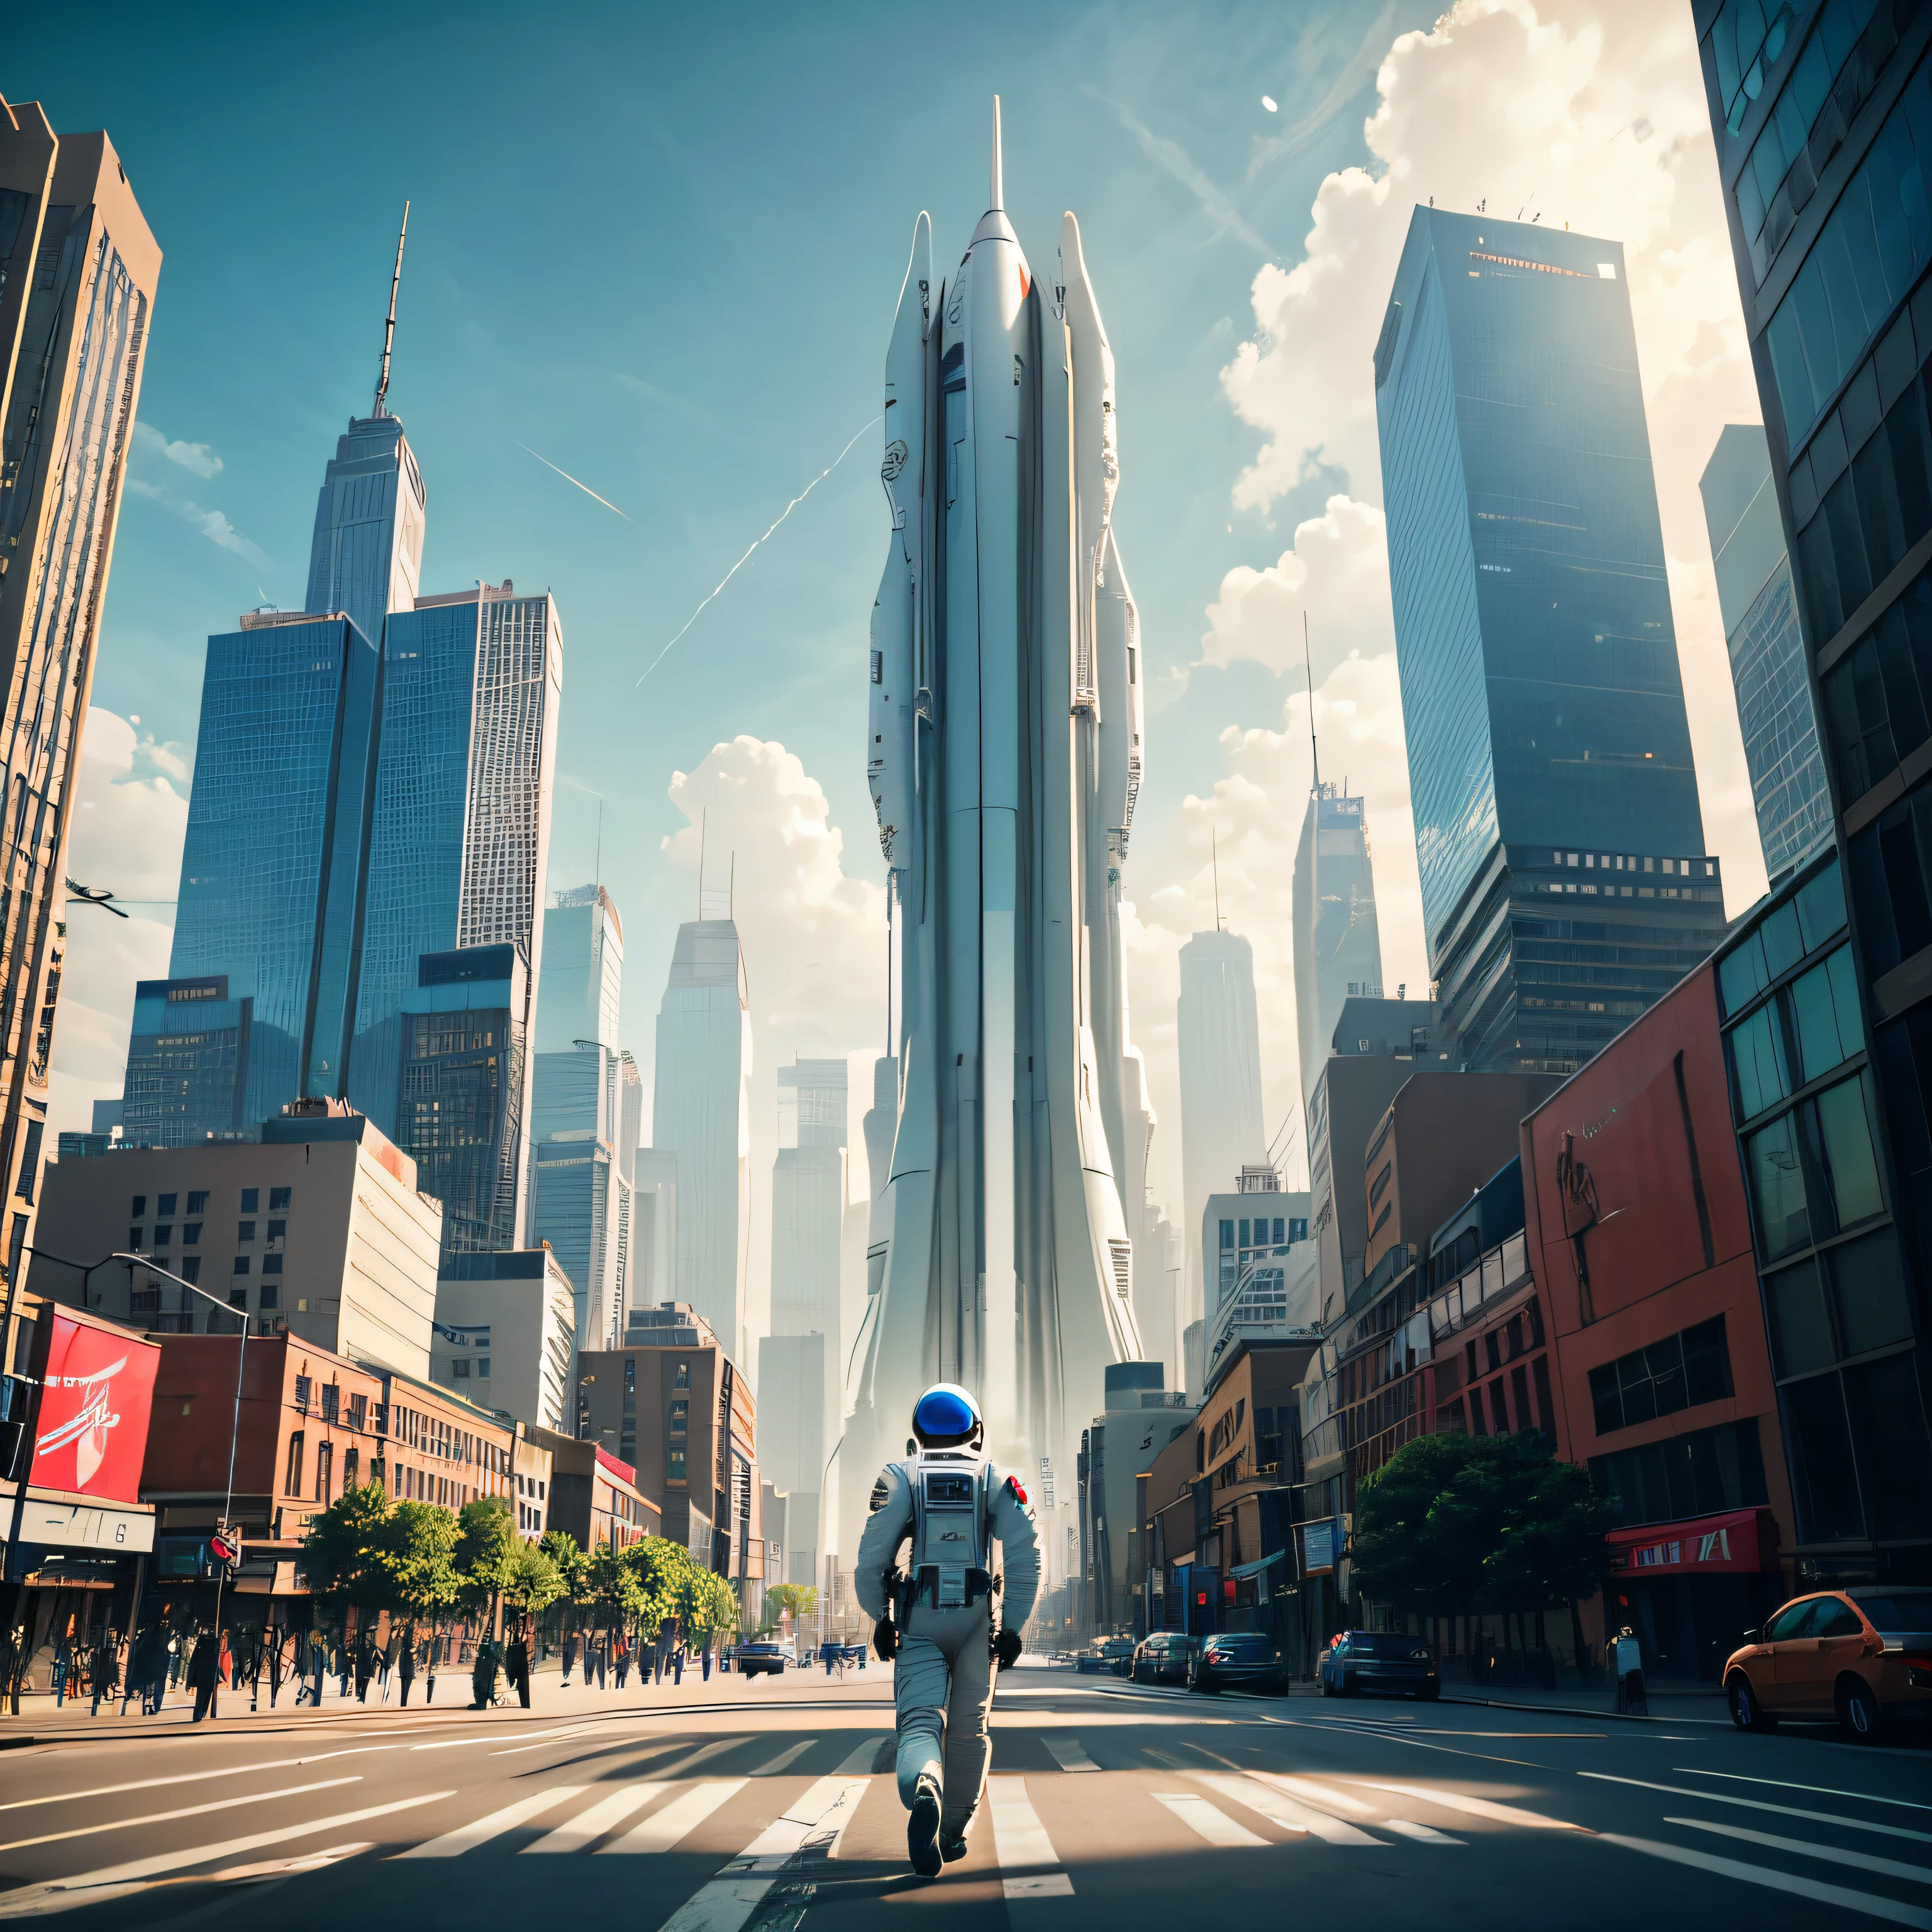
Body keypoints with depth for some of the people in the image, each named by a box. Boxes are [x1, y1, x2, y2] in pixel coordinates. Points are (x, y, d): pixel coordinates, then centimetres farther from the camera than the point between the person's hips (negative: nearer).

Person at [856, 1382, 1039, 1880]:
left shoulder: (900, 1476, 2)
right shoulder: (996, 1480, 5)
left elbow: (872, 1556, -4)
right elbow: (1025, 1553, -6)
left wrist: (880, 1615, 10)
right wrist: (1014, 1624, -2)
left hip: (919, 1620, -1)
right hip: (978, 1618, 1)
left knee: (920, 1723, -3)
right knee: (968, 1727, 15)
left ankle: (924, 1794, -34)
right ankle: (954, 1831, 23)